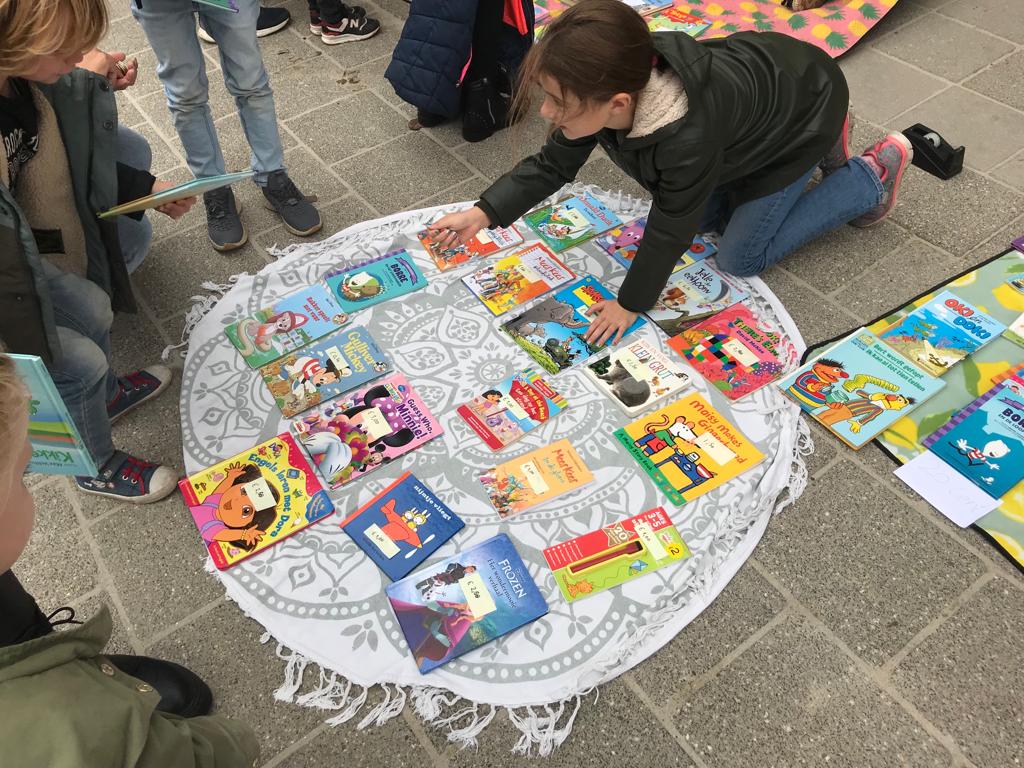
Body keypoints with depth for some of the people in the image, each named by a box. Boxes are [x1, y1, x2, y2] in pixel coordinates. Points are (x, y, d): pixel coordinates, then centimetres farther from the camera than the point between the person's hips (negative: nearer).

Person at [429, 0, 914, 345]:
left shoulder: (688, 135, -46)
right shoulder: (603, 89, -26)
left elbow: (669, 230, -30)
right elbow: (552, 165, -13)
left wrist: (630, 303, -16)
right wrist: (483, 214, -22)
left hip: (805, 107, -6)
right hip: (758, 76, 7)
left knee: (742, 257, -1)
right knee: (705, 216, 16)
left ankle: (872, 177, 13)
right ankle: (826, 147, 27)